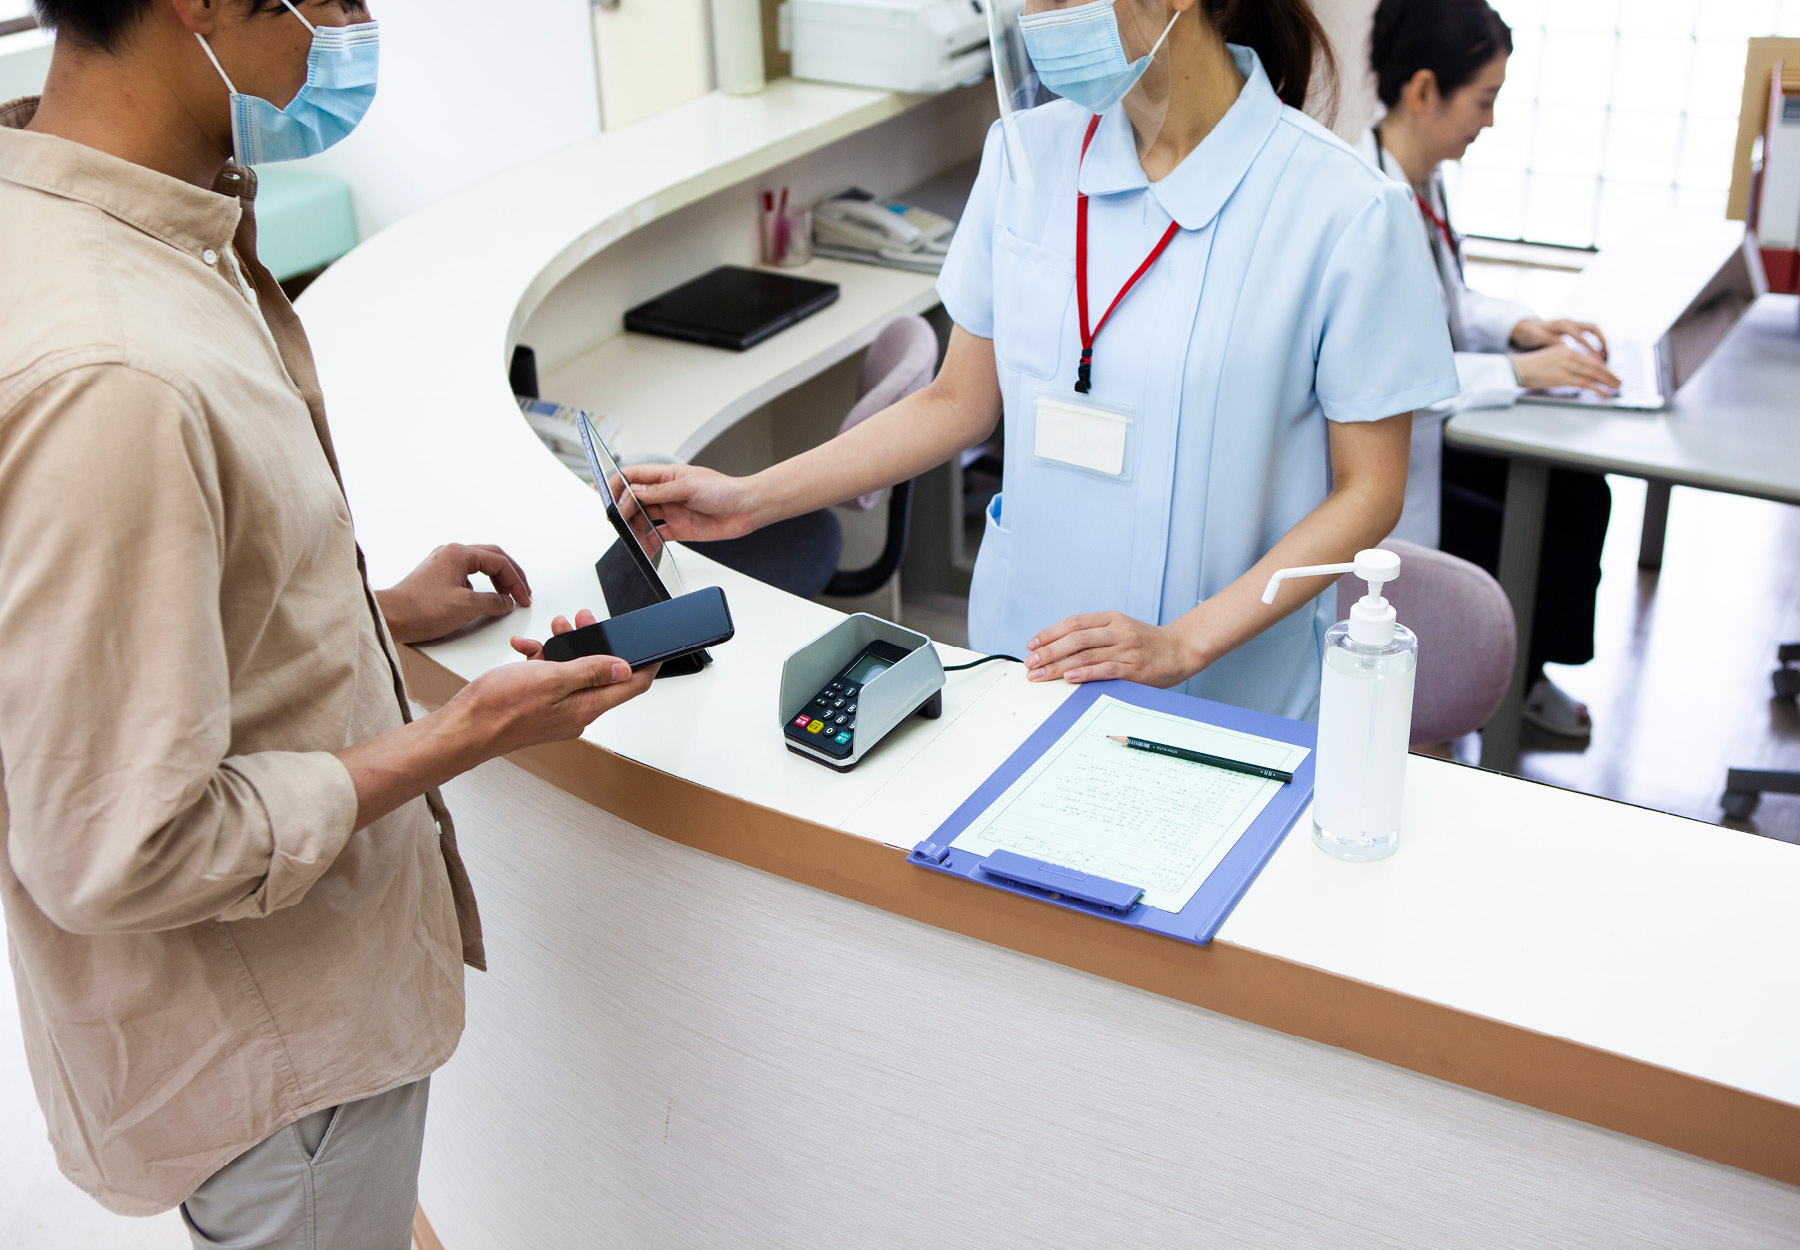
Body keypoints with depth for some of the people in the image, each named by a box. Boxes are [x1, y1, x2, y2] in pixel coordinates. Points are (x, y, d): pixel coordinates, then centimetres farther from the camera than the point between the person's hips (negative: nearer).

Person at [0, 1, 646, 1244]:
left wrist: (372, 614, 9)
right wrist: (455, 740, -22)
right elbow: (123, 856, -30)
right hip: (268, 1050, -9)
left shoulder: (138, 234, -3)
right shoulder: (100, 379, -35)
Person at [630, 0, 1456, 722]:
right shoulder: (1027, 152, -1)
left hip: (1226, 701, -3)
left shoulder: (1344, 210, -15)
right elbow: (961, 402, 7)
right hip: (1021, 661, 4)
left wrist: (1183, 644, -19)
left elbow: (1367, 490, -9)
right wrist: (753, 500, 1)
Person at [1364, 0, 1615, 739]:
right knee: (1540, 537, -8)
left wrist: (1519, 325, 0)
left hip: (1431, 429, 9)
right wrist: (1519, 371, -28)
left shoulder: (1425, 181, 3)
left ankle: (1526, 670, 18)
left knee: (1578, 490, -1)